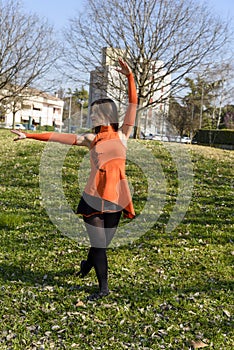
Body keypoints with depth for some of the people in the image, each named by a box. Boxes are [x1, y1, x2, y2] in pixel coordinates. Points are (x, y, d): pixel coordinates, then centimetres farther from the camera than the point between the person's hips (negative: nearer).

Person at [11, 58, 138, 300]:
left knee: (103, 242, 10)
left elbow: (133, 105, -3)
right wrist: (30, 136, 10)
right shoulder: (91, 139, 9)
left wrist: (130, 77, -11)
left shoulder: (122, 134, 5)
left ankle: (87, 264, 42)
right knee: (98, 243, 1)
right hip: (94, 197, 1)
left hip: (116, 198, 0)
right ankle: (103, 287, 17)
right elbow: (59, 137, 11)